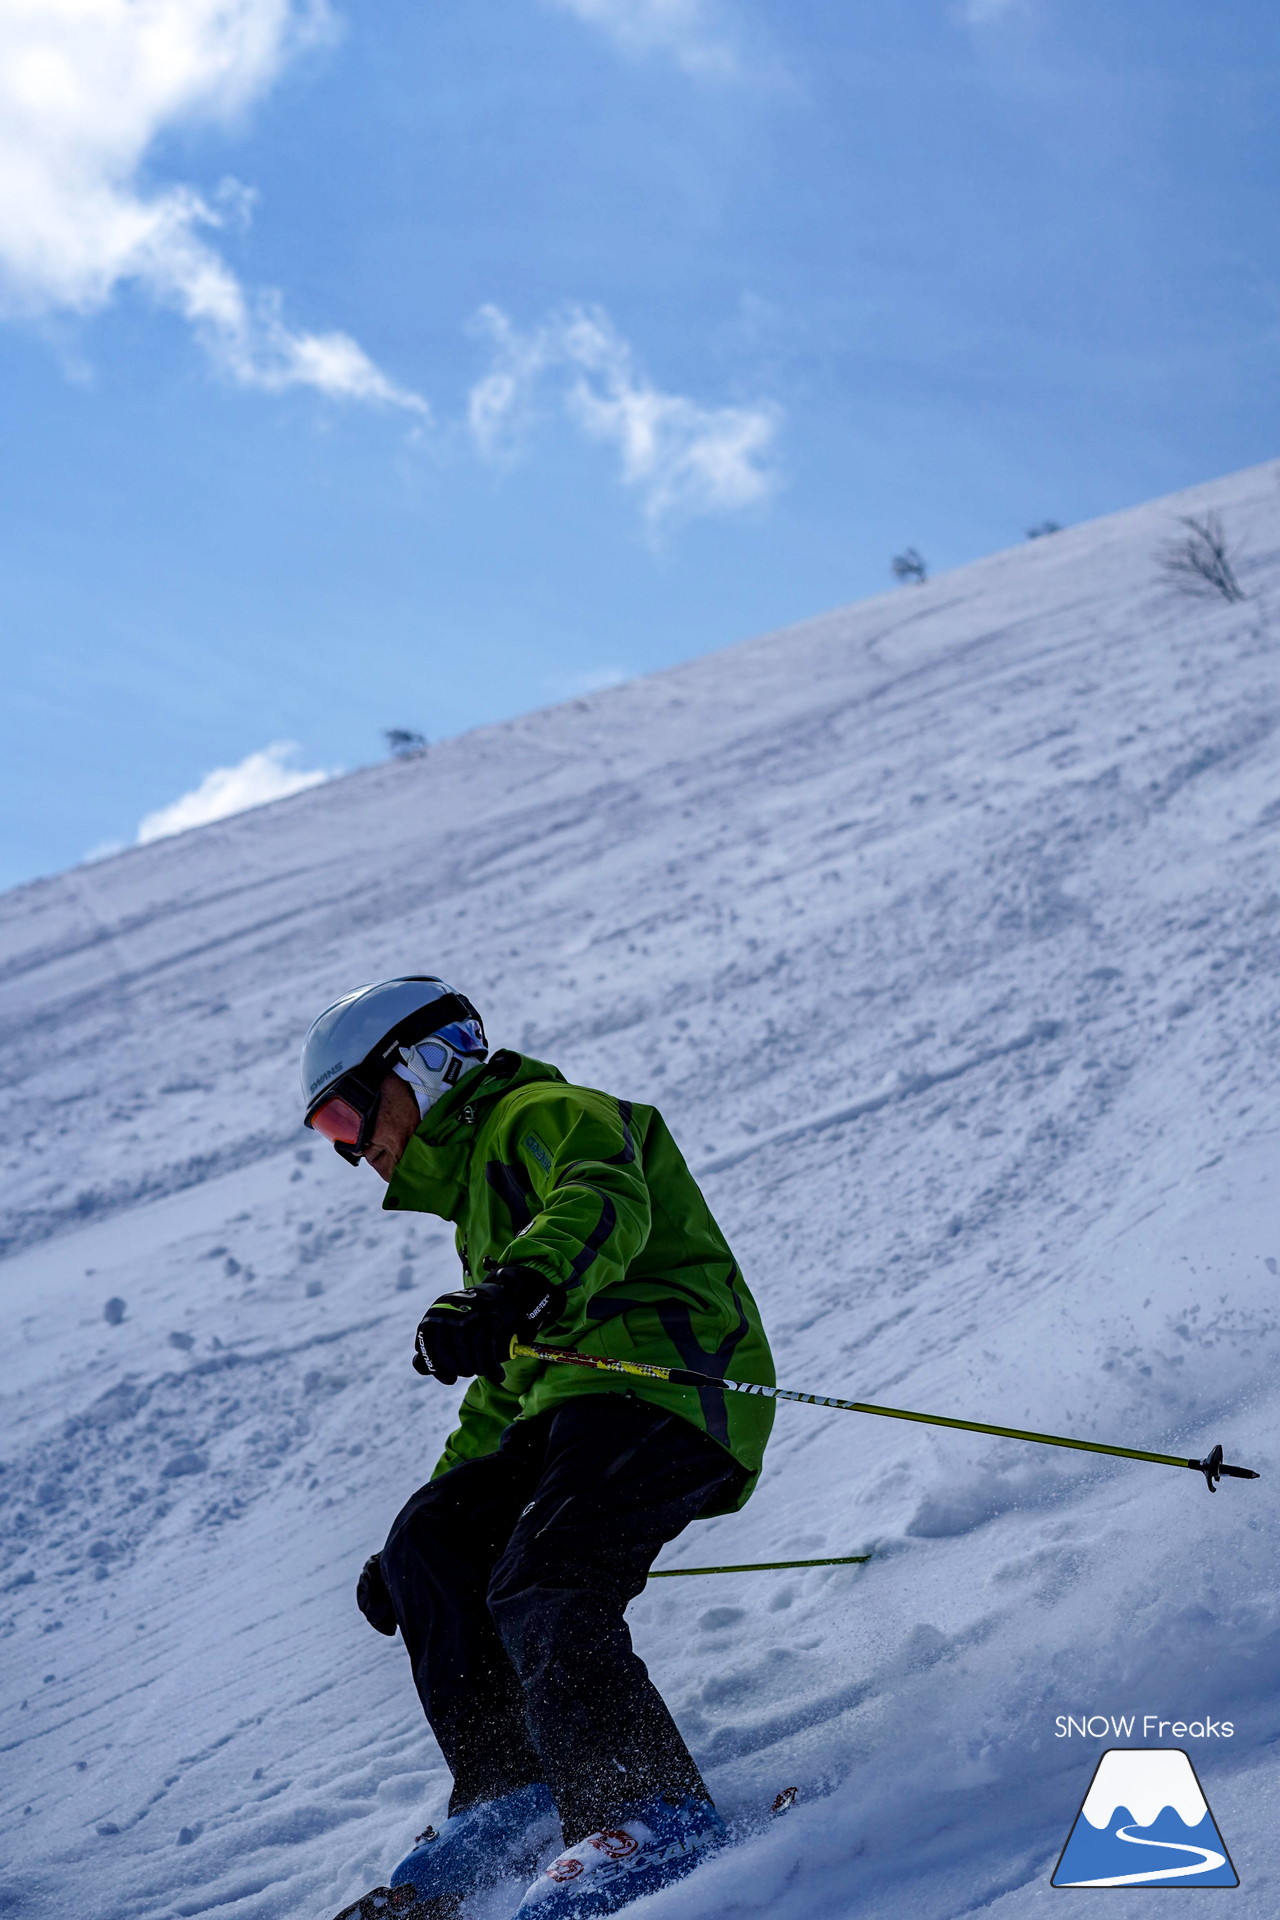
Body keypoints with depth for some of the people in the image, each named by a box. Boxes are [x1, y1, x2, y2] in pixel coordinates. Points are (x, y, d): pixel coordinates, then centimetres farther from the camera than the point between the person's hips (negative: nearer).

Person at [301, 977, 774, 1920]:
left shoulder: (541, 1114, 4)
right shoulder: (482, 1192, 34)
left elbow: (604, 1203, -23)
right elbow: (502, 1394, 39)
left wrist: (510, 1293, -40)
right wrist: (431, 1518, 37)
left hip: (663, 1384, -10)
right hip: (581, 1412, 10)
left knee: (539, 1597, -23)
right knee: (432, 1544, 1)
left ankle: (657, 1813, -26)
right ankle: (510, 1792, 0)